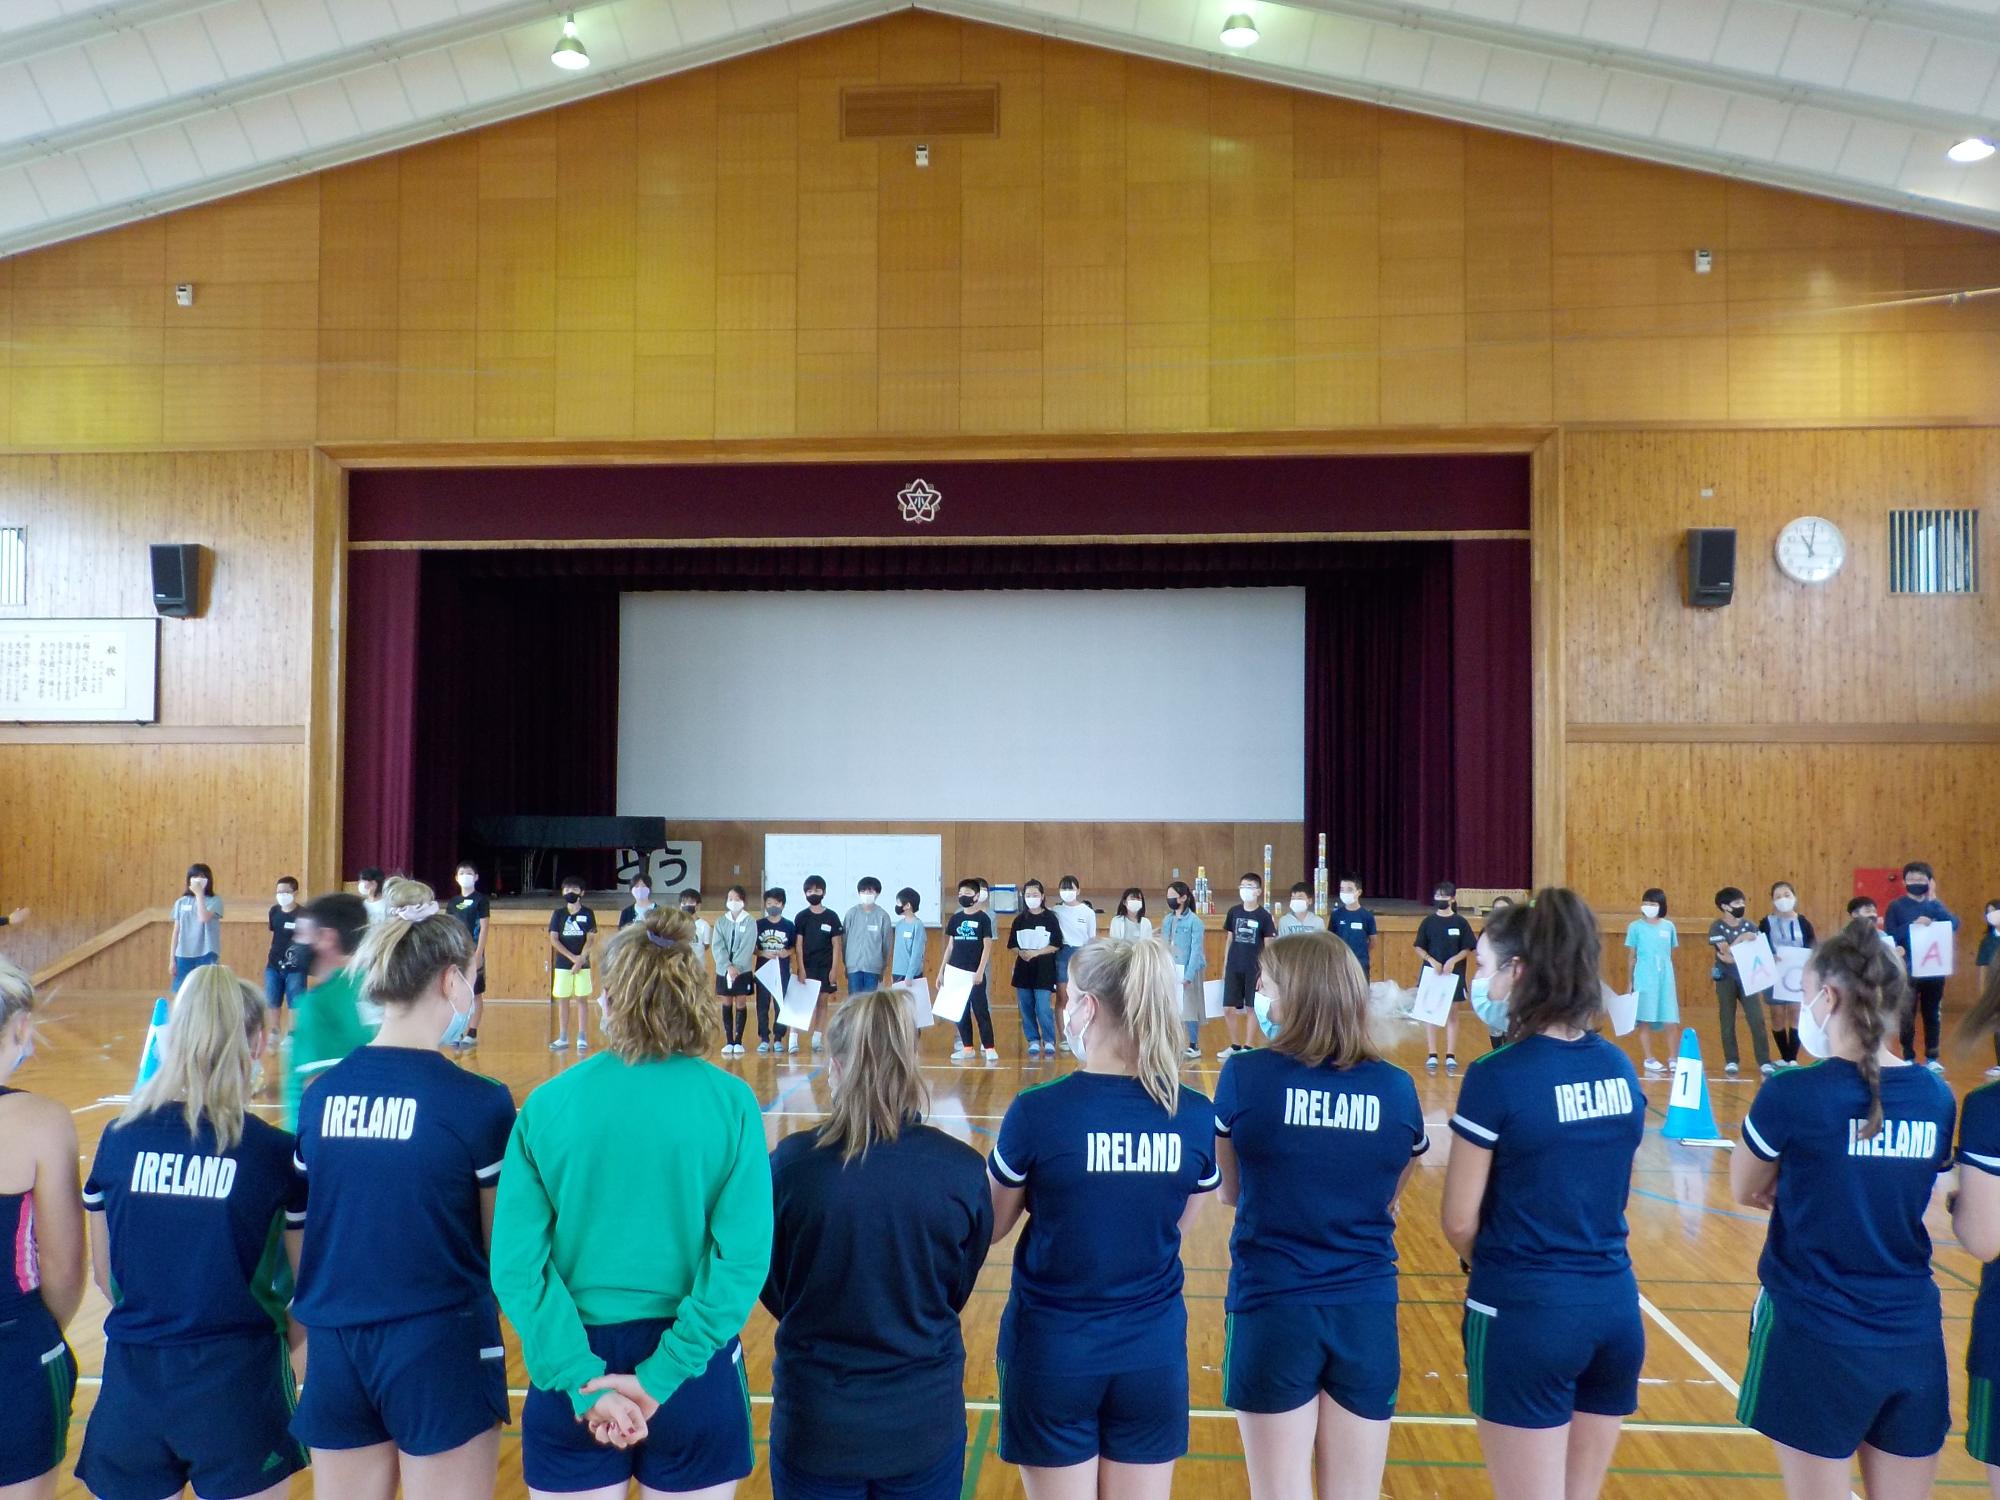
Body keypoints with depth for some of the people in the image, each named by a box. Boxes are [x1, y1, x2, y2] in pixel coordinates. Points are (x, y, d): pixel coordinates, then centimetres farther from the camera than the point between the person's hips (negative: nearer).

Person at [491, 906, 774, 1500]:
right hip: (693, 1374, 0)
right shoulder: (731, 1103, -10)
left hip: (575, 1370, 1)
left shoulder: (547, 1104, -7)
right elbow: (743, 1261, -16)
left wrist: (584, 1381, -12)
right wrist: (660, 1379, -13)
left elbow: (516, 1265, -11)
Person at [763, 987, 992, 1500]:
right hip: (925, 1420, 1)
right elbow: (957, 1293, 2)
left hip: (815, 1421, 0)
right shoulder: (963, 1170, -14)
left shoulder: (790, 1163, -16)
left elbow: (773, 1291, 0)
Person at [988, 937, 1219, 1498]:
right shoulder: (1196, 1116, -8)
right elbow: (1177, 1226, 7)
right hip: (1153, 1353, 3)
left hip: (1052, 1351, -2)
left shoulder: (1037, 1111, -18)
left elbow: (991, 1228, -3)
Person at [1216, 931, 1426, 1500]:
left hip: (1272, 1308, -2)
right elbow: (1388, 1200, 10)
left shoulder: (1245, 1076, -11)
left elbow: (1229, 1193, 2)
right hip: (1367, 1313, 3)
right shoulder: (1397, 1088, -3)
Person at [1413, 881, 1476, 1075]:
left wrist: (1453, 960, -18)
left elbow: (1468, 949, -1)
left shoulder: (1461, 922, -2)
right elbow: (1419, 948, 1)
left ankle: (1451, 1056, 11)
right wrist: (1431, 961, -15)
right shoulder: (1428, 922, 0)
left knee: (1452, 1014, 5)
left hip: (1454, 974, -1)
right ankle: (1432, 1056, 11)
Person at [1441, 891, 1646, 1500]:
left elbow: (1459, 1222, -10)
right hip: (1615, 1308, 6)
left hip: (1525, 1315, -6)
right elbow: (1609, 1191, 12)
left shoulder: (1498, 1076, -16)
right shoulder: (1619, 1069, 3)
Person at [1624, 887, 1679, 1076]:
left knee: (1672, 1021, 0)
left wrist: (1675, 981, 14)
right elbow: (1632, 957, 4)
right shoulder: (1636, 927, 1)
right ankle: (1649, 1060, 9)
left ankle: (1673, 1059, 12)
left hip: (1666, 979, 2)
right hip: (1644, 980, -2)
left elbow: (1671, 956, 14)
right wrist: (1631, 983, 3)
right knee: (1645, 1020, 2)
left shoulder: (1669, 927, 8)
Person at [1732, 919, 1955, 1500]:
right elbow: (1900, 1196, 11)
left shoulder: (1793, 1094, -15)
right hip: (1913, 1341, 5)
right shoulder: (1935, 1097, 0)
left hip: (1816, 1337, -4)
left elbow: (1746, 1191, 0)